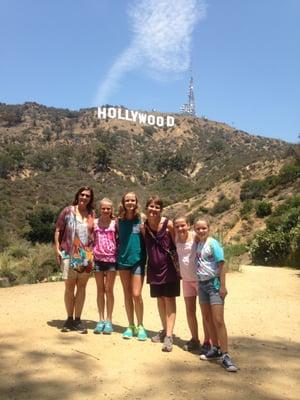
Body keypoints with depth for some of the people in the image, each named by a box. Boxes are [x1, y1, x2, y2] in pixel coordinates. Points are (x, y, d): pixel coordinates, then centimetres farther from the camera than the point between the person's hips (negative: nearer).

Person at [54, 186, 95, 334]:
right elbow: (58, 230, 2)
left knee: (81, 286, 5)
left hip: (86, 255, 2)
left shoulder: (92, 214, 8)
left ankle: (78, 319, 14)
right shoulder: (67, 211, 1)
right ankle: (69, 319, 17)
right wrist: (57, 249, -6)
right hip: (68, 254, -2)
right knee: (69, 286, 3)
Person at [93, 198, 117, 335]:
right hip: (98, 259, 2)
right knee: (100, 290, 9)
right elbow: (91, 240, 9)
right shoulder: (95, 223, 5)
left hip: (111, 259, -2)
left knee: (109, 290, 2)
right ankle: (101, 319, 17)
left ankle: (108, 320, 12)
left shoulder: (114, 223, 0)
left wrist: (119, 255, -7)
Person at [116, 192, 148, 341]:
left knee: (136, 295, -7)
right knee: (127, 294, 10)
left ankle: (140, 326, 12)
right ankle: (131, 326, 23)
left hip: (138, 260, -3)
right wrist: (119, 249, 5)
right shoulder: (119, 220, 3)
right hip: (123, 259, 3)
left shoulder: (141, 218, -4)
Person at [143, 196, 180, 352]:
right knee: (160, 299, 14)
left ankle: (169, 336, -2)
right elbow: (146, 246, 9)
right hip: (154, 267, 5)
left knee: (169, 299, -3)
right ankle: (164, 330, 30)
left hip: (169, 266, -4)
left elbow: (177, 244, -6)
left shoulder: (168, 224, -14)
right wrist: (150, 261, 8)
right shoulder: (144, 226, -2)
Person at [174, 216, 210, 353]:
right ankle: (194, 339, 28)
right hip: (186, 279, 5)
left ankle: (207, 342, 14)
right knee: (190, 311, 12)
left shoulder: (195, 236, -15)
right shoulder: (176, 238, 0)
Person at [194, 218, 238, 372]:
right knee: (207, 318, 13)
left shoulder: (213, 243, -11)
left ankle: (225, 356, -4)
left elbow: (221, 265, -14)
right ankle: (215, 349, 26)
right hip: (202, 284, 7)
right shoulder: (198, 244, 8)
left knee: (218, 320, -9)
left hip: (214, 283, -7)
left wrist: (223, 286, -18)